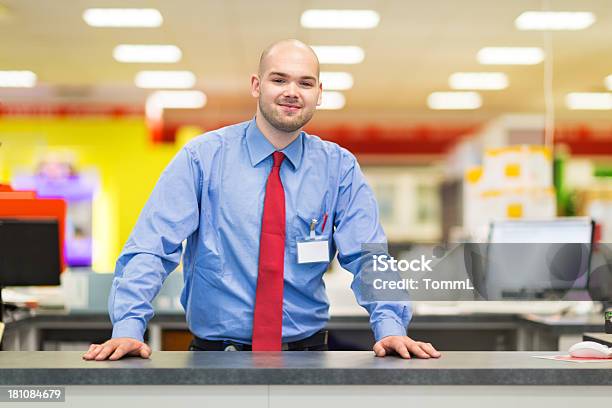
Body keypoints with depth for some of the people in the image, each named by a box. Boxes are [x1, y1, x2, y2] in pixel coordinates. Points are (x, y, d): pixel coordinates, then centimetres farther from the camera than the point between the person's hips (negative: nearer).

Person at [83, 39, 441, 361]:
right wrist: (128, 329, -19)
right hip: (215, 356, -1)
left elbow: (368, 256, 1)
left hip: (306, 351, 1)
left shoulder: (339, 168, 5)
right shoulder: (202, 157, -1)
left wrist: (390, 327, -17)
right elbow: (151, 248, -6)